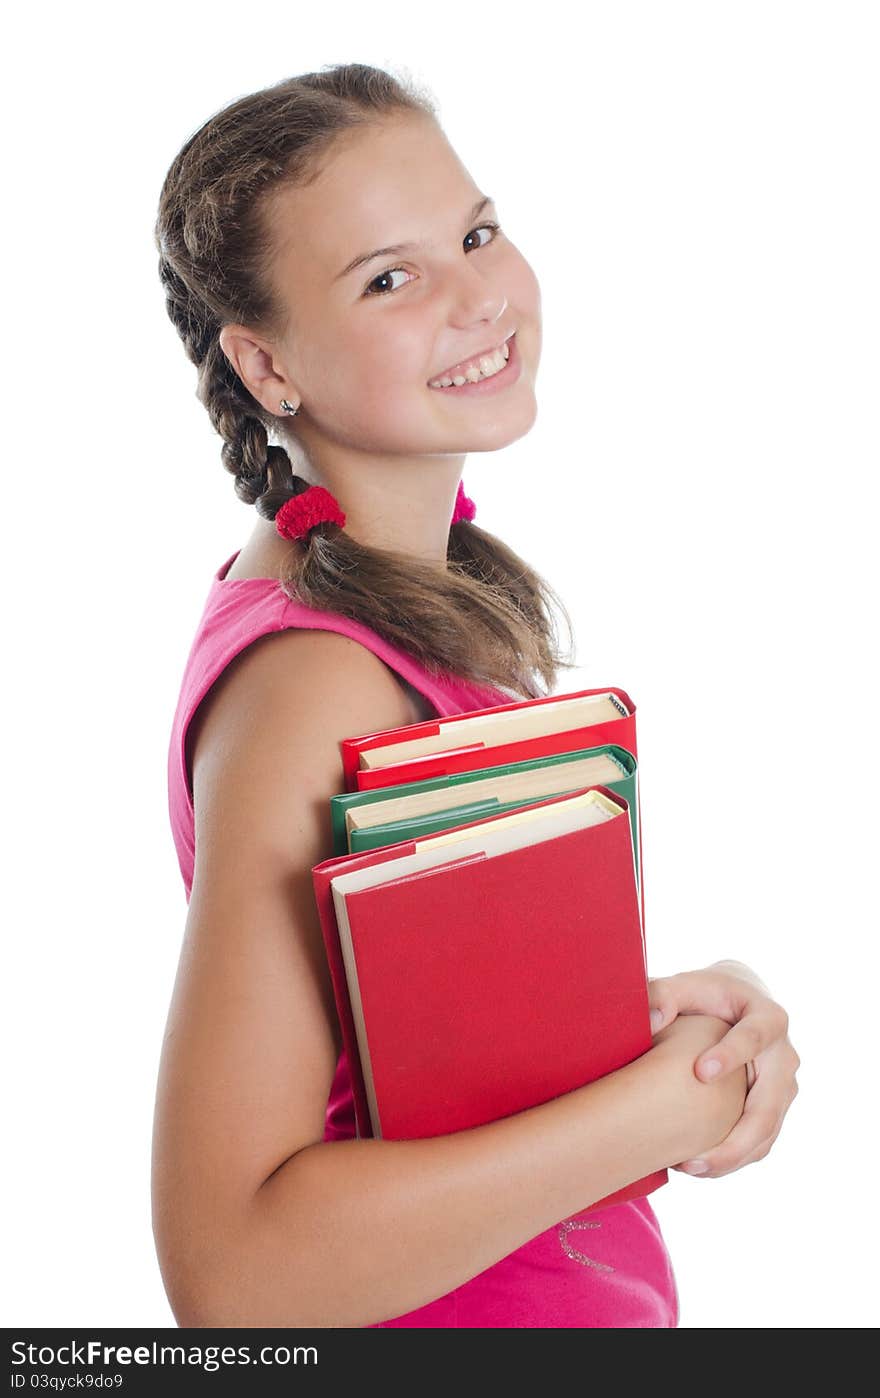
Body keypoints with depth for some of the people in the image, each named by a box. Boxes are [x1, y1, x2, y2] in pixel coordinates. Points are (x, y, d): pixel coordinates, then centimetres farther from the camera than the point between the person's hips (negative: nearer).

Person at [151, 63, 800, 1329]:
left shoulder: (442, 588, -1)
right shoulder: (310, 683, -28)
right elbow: (231, 1267, -31)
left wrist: (669, 1003, -11)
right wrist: (663, 1107, -26)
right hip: (451, 1313, -7)